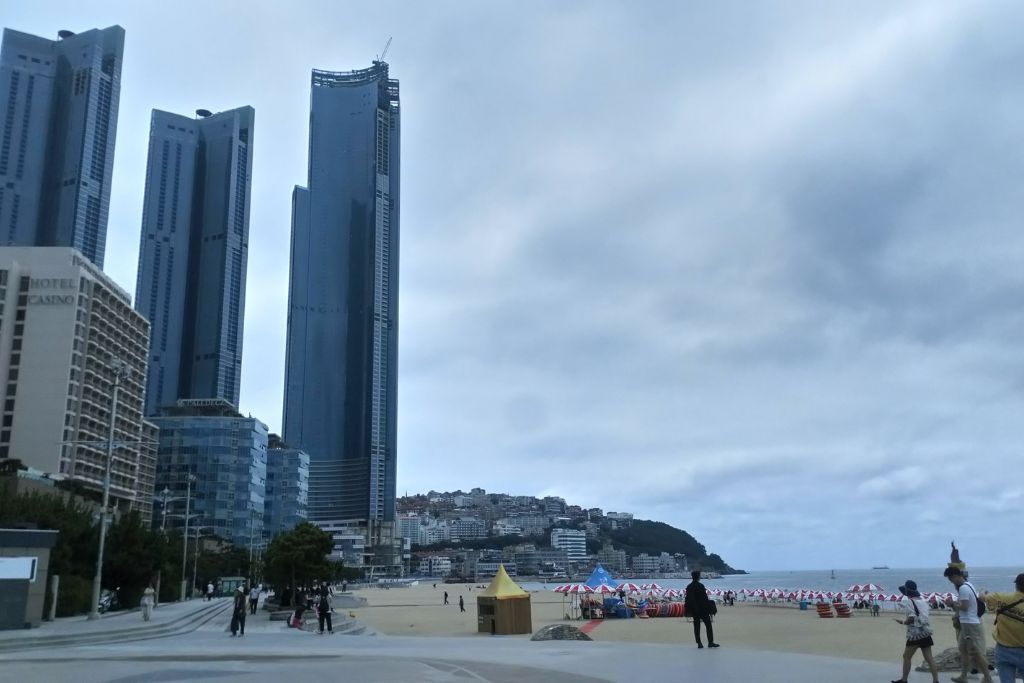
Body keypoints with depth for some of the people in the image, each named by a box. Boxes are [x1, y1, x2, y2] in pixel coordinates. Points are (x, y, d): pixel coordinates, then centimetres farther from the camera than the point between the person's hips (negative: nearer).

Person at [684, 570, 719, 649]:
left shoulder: (689, 587, 5)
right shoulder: (700, 586, -13)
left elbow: (688, 600, 8)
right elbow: (705, 598, -13)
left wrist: (690, 611, 15)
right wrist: (710, 609, -6)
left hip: (694, 610, 5)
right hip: (703, 609, -5)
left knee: (696, 626, 7)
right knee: (708, 625, 5)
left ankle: (699, 643, 6)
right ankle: (710, 642, 5)